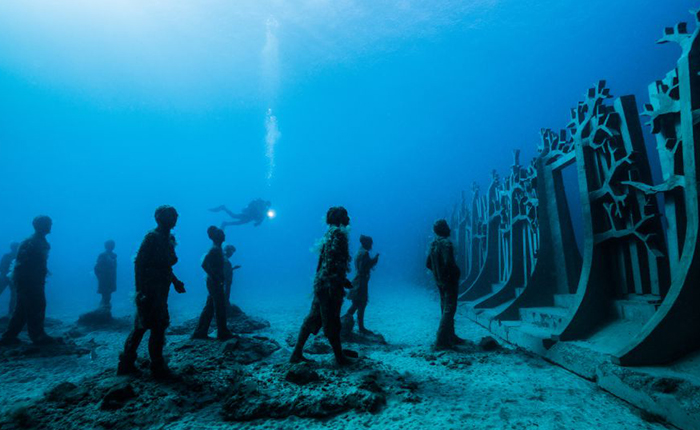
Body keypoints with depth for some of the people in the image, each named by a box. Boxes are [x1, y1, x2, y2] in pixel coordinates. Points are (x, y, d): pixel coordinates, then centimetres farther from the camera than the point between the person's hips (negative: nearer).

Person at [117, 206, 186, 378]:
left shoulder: (168, 238, 12)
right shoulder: (152, 237, -14)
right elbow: (139, 263, -19)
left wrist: (175, 282, 16)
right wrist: (141, 290, -23)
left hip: (159, 291, 9)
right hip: (150, 291, -9)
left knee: (141, 327, 15)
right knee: (158, 327, -2)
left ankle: (126, 363, 26)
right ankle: (157, 367, 10)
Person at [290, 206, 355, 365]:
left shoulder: (330, 233, 17)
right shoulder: (338, 233, -11)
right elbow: (333, 262, -21)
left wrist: (343, 281, 24)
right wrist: (341, 282, -22)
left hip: (321, 282, 9)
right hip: (330, 285, -9)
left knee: (313, 318, 14)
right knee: (332, 323, 2)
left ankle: (297, 353, 19)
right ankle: (340, 358, 16)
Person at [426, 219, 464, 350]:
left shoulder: (433, 244, 8)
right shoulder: (446, 243, -17)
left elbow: (428, 264, 12)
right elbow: (448, 262, -27)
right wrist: (457, 273, -11)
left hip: (439, 280, 8)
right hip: (449, 280, -8)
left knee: (445, 308, 16)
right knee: (449, 309, -5)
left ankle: (451, 337, 28)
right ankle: (441, 341, -6)